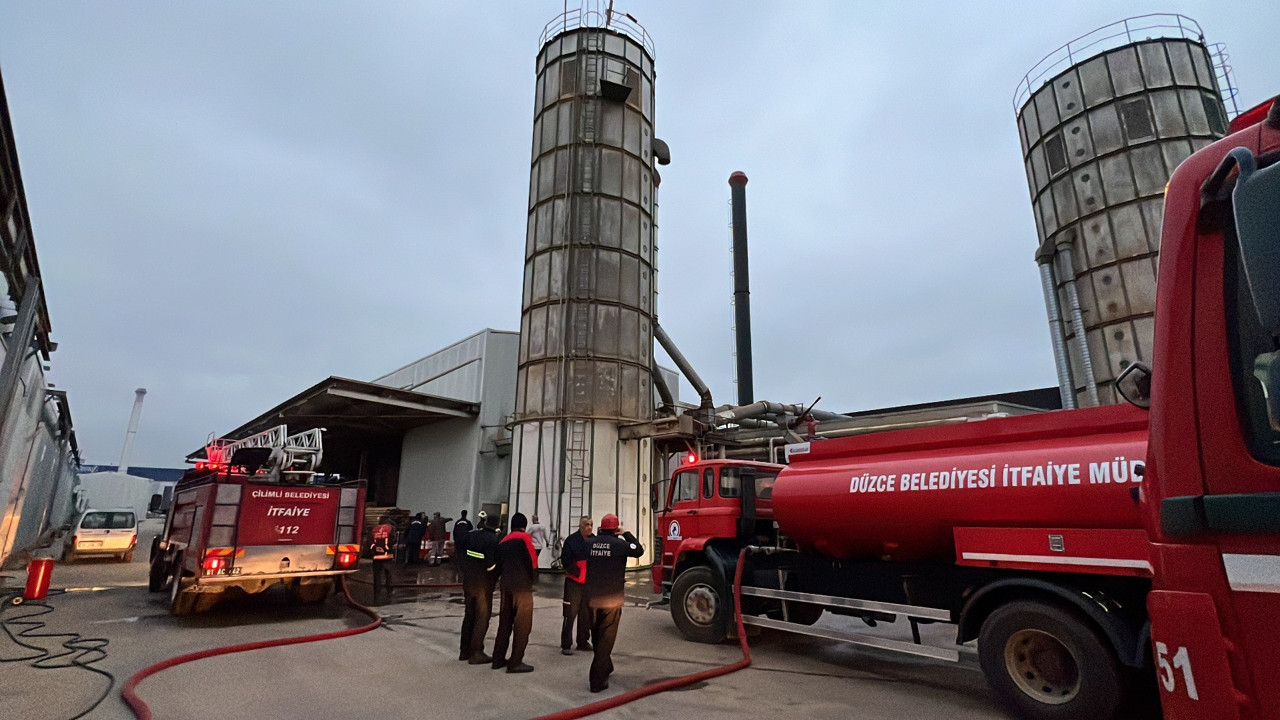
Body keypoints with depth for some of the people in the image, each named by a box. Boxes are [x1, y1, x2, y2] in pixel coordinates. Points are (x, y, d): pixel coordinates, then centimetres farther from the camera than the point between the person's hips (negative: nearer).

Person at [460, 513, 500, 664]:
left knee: (469, 615, 19)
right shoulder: (493, 540, -21)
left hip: (468, 582, 7)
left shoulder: (471, 535, 0)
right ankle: (476, 653, 10)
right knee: (482, 618, 7)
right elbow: (490, 565, -23)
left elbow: (462, 555, 9)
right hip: (483, 585, -7)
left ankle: (464, 650, 28)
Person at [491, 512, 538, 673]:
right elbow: (532, 560, -10)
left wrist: (498, 581, 19)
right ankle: (515, 662, 2)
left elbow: (498, 564, 13)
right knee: (522, 625, 1)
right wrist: (534, 578, 3)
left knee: (504, 622, 17)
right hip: (522, 585, -7)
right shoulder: (524, 537, -5)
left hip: (505, 585, 7)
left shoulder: (503, 542, 15)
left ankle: (498, 659, 22)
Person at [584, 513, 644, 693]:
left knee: (596, 637, 21)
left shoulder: (591, 543, -2)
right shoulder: (619, 544, -13)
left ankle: (605, 667, 41)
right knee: (606, 640, 4)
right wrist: (626, 534, 5)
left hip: (592, 598, 5)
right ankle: (597, 681, 3)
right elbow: (639, 550, -1)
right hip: (611, 599, -5)